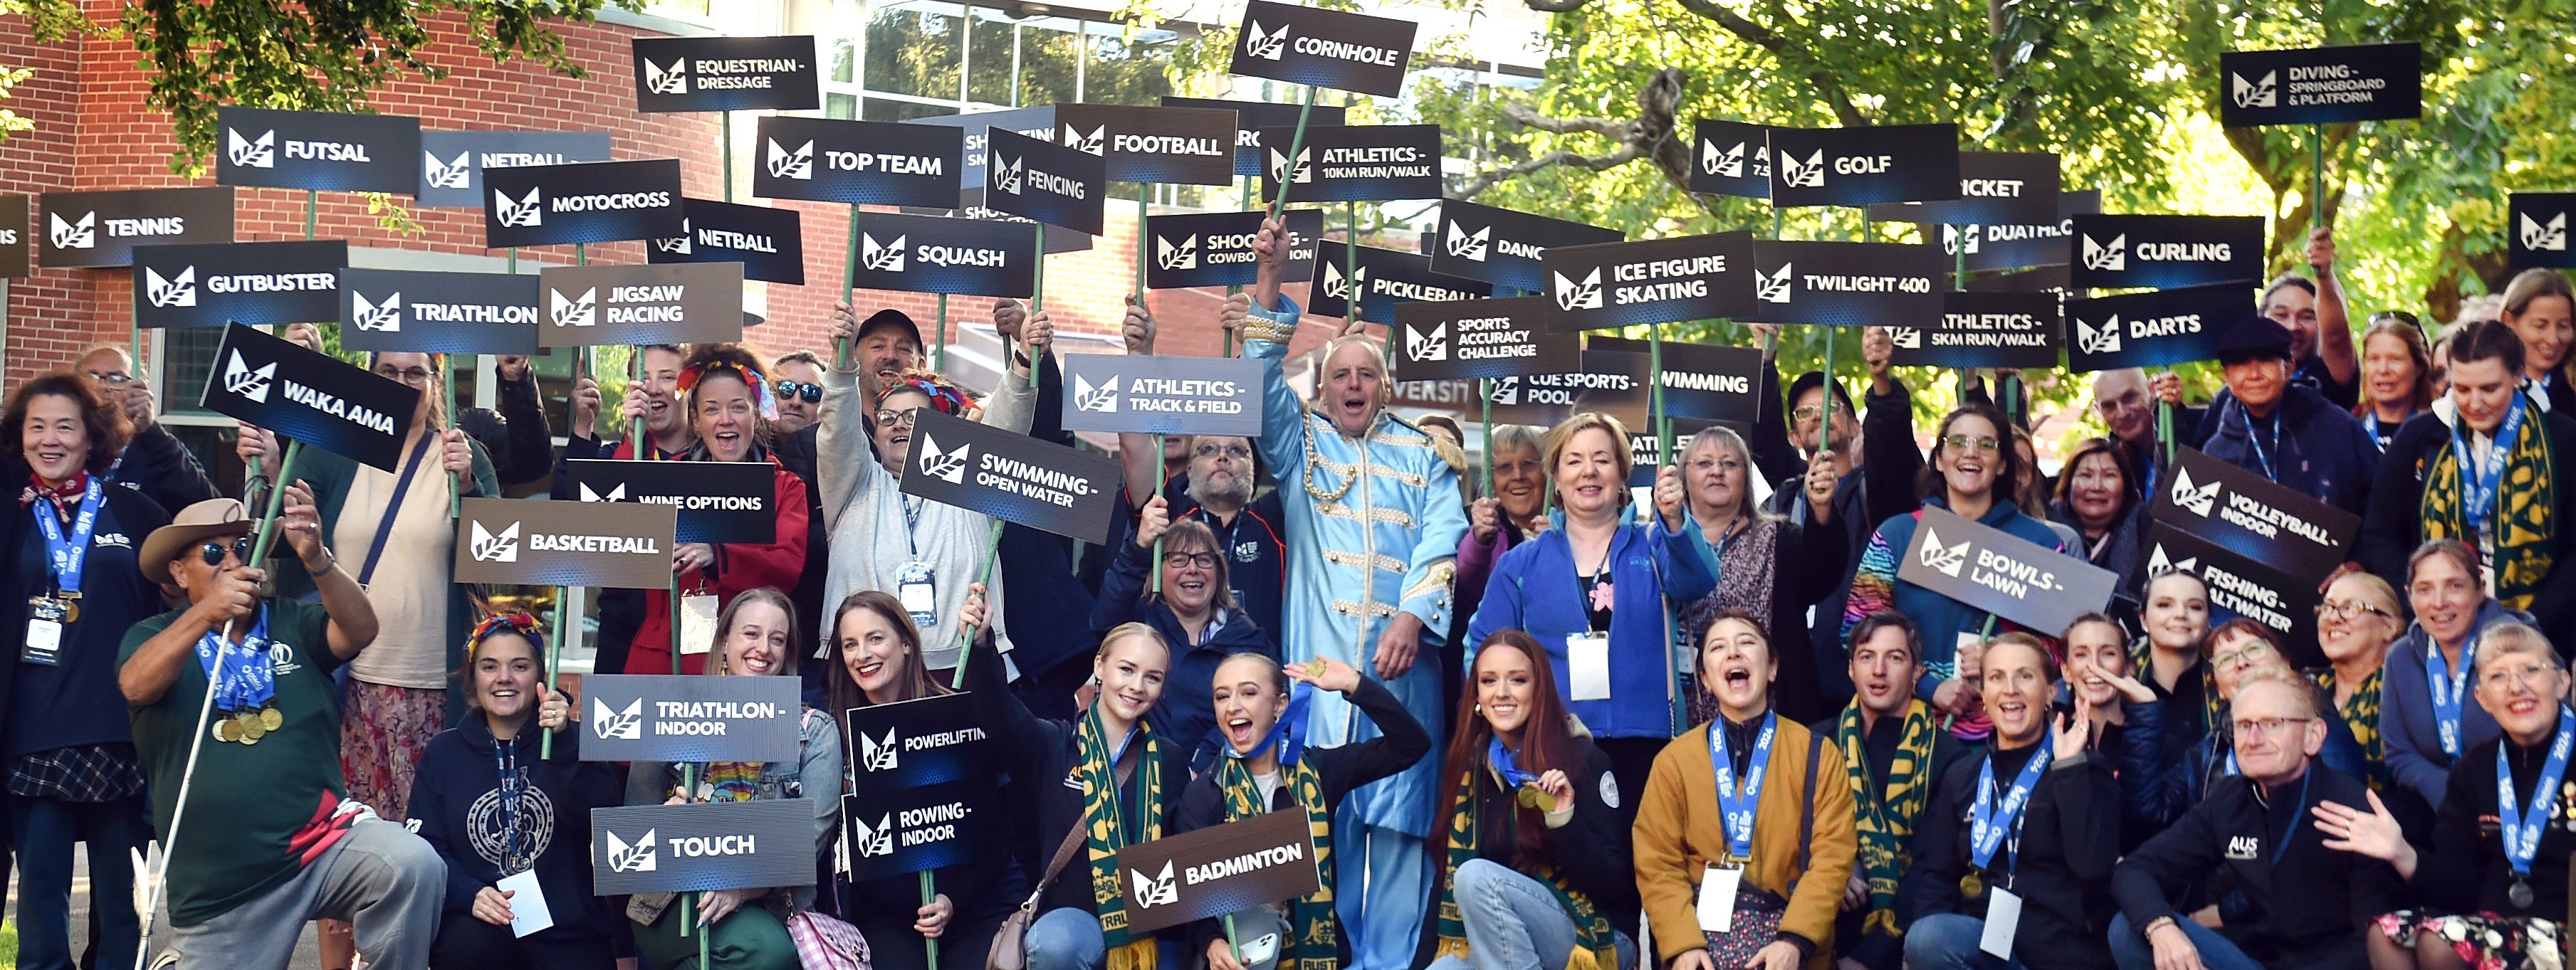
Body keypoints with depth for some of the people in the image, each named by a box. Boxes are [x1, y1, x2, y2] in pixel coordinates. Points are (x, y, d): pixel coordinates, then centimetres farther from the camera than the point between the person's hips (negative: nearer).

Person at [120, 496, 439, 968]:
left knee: (415, 866, -28)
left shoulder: (293, 623, 8)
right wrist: (206, 614, -33)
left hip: (323, 839, 0)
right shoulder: (154, 637, 6)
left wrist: (316, 559, -29)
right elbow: (136, 686, -16)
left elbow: (360, 630, -11)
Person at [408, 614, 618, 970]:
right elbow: (425, 849, 1)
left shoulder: (571, 745, 8)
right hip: (480, 926, 1)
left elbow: (596, 823, -11)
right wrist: (469, 895, -19)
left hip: (568, 930, -1)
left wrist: (563, 741, -21)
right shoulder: (444, 753, 11)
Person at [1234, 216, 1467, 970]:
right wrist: (1270, 284, -9)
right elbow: (1265, 384, 2)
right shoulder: (1300, 443, 17)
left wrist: (1412, 616, -14)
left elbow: (1442, 539, 3)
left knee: (1397, 811, -5)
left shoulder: (1422, 454, 15)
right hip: (1318, 653, 0)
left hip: (1400, 656, 0)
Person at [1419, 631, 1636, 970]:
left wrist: (1565, 821, -25)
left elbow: (1614, 885, -10)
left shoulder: (1583, 759, -7)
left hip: (1590, 940, -4)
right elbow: (1449, 872, 8)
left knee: (1477, 876, -29)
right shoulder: (1469, 764, 7)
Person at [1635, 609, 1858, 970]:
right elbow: (1657, 864, 4)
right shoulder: (1675, 760, 10)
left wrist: (1794, 940, -14)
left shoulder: (1817, 755, 8)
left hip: (1787, 926, 0)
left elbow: (1832, 857, 0)